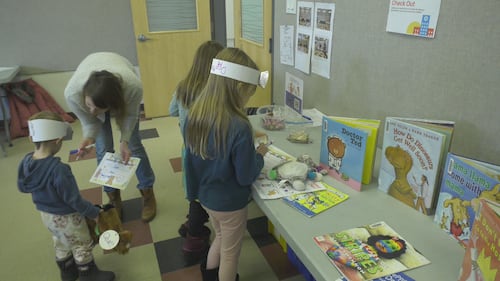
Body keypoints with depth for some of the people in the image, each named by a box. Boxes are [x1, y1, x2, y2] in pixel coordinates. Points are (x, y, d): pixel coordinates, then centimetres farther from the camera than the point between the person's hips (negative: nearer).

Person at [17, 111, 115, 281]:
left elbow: (22, 187, 5)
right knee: (82, 247, 17)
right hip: (66, 217, -7)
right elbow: (74, 200, -28)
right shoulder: (59, 170, -38)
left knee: (61, 245, 30)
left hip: (46, 215, 8)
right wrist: (94, 212, -14)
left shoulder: (26, 162, -14)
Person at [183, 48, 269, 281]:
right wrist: (259, 154, -6)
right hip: (230, 202, -7)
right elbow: (246, 177, -23)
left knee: (221, 237, 32)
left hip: (205, 195, 7)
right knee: (230, 252, 19)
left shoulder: (195, 115, -11)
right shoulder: (239, 127, -32)